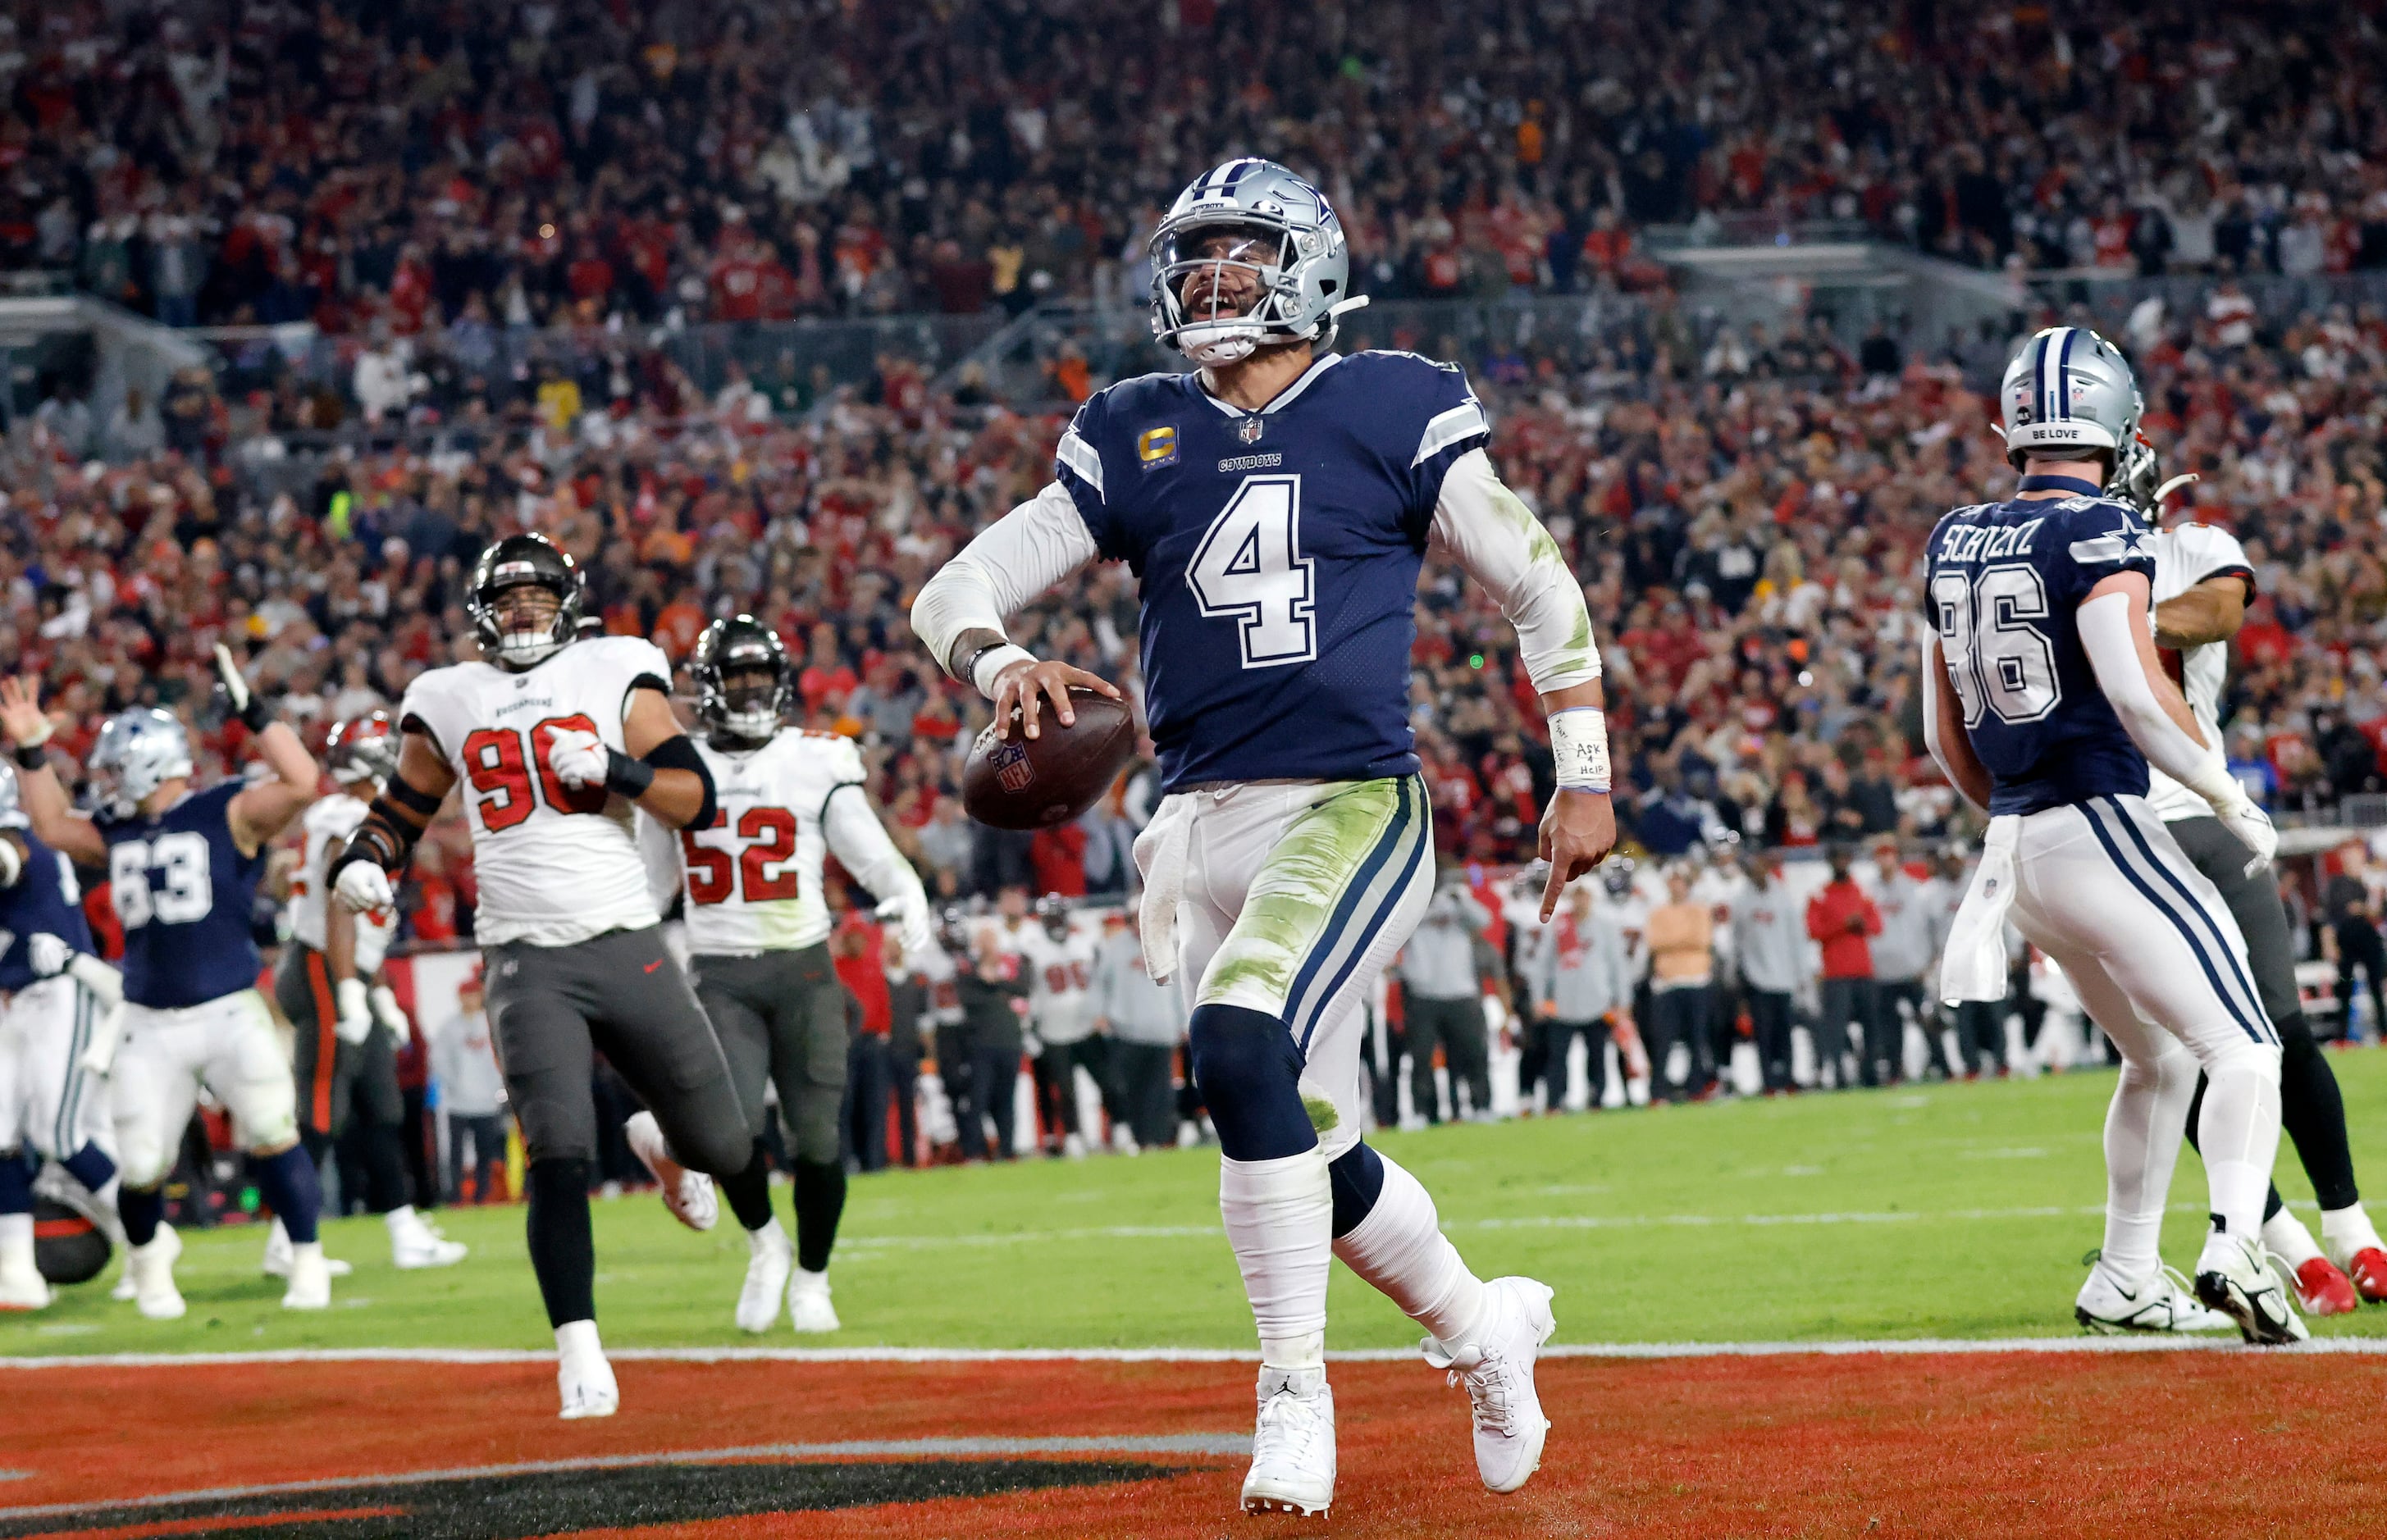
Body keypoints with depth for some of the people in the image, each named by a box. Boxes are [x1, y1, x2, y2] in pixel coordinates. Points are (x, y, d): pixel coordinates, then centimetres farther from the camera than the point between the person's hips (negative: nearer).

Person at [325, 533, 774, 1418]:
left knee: (721, 1144, 9)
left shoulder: (617, 675, 5)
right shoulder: (448, 702, 10)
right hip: (528, 962, 0)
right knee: (559, 1159, -17)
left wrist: (612, 769, -16)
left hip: (628, 947, 1)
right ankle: (579, 1355, -13)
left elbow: (697, 801, 0)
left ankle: (664, 1146, 47)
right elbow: (405, 806, 22)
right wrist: (362, 860, 2)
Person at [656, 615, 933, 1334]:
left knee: (817, 1134, -2)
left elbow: (868, 850, 2)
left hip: (803, 968, 0)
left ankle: (810, 1277, 18)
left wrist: (907, 891, -17)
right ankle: (764, 1242, 11)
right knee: (734, 1124, -17)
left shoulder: (818, 762, 4)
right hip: (719, 972, 0)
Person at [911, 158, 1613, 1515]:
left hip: (1355, 806, -5)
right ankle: (1482, 1329, 38)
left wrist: (1585, 778, 5)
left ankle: (1296, 1395, -19)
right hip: (1205, 829, 5)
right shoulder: (1134, 438, 9)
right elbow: (956, 591, 5)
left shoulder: (1394, 412, 0)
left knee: (1241, 1046, -29)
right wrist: (1002, 663, -18)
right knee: (1314, 1151, 10)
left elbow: (1542, 589, 8)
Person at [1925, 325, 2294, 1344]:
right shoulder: (2100, 533, -11)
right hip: (2102, 830, -8)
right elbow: (2138, 696, -22)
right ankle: (2236, 1246, -29)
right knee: (2240, 1050, -8)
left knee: (2157, 1059, 22)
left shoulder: (1956, 544, 11)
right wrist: (2233, 801, -10)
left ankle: (2124, 1280, 25)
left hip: (2015, 840, 8)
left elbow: (1945, 738, 16)